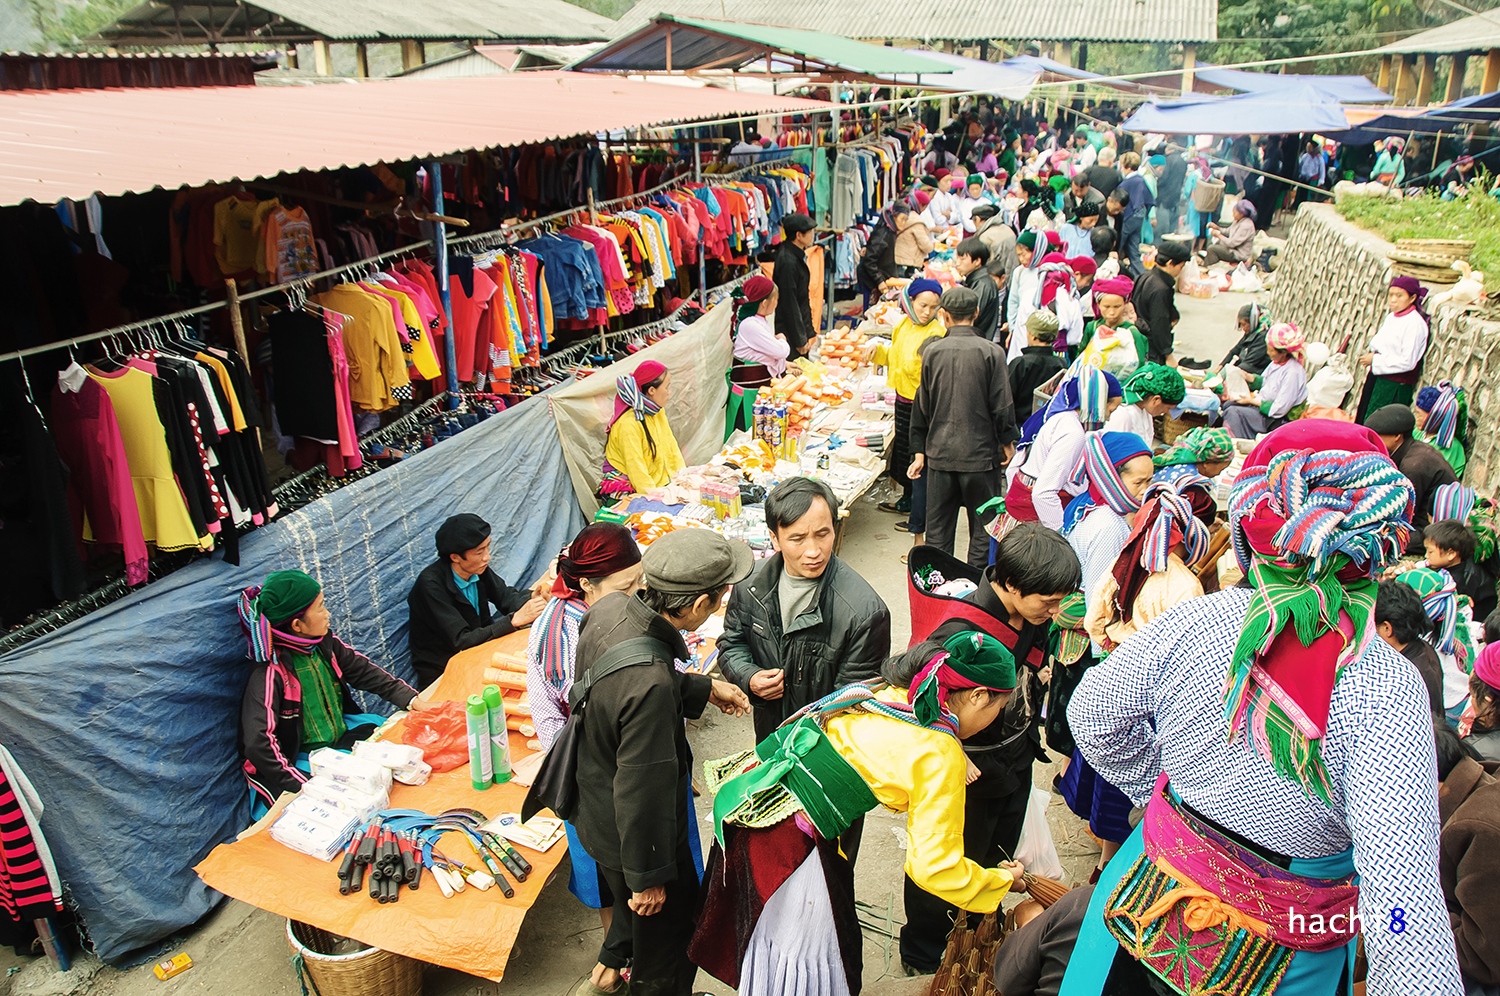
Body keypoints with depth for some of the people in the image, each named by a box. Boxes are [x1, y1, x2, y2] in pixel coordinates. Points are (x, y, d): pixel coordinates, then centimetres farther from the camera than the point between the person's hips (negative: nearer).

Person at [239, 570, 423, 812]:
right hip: (300, 760, -8)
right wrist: (303, 785, -33)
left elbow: (362, 670, 11)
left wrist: (411, 699, 5)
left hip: (342, 737, 8)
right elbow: (257, 744, -29)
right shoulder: (270, 673, -24)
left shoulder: (324, 642, -2)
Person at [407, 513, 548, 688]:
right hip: (439, 675, -7)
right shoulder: (431, 584, -25)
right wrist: (515, 620, -32)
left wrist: (535, 597, -23)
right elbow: (461, 641, -28)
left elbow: (507, 597, 0)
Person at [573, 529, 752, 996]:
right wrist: (646, 877, -16)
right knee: (668, 920, 20)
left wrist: (704, 688, 7)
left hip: (594, 798, 8)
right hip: (636, 830, -8)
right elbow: (643, 789, -30)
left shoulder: (608, 609, -15)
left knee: (636, 895, 34)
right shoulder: (650, 683, -41)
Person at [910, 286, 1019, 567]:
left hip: (940, 453, 3)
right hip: (981, 454, -2)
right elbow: (1002, 404, -6)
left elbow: (922, 405, 6)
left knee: (938, 531, 11)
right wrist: (1007, 441, 9)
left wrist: (919, 451, 13)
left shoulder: (932, 351, 0)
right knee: (983, 530, 9)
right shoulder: (992, 352, -8)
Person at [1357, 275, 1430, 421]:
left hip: (1396, 385, -8)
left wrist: (1375, 360, -13)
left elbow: (1407, 362, -19)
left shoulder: (1415, 323, -14)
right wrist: (1369, 356, 5)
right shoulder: (1391, 317, 11)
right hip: (1377, 378, 8)